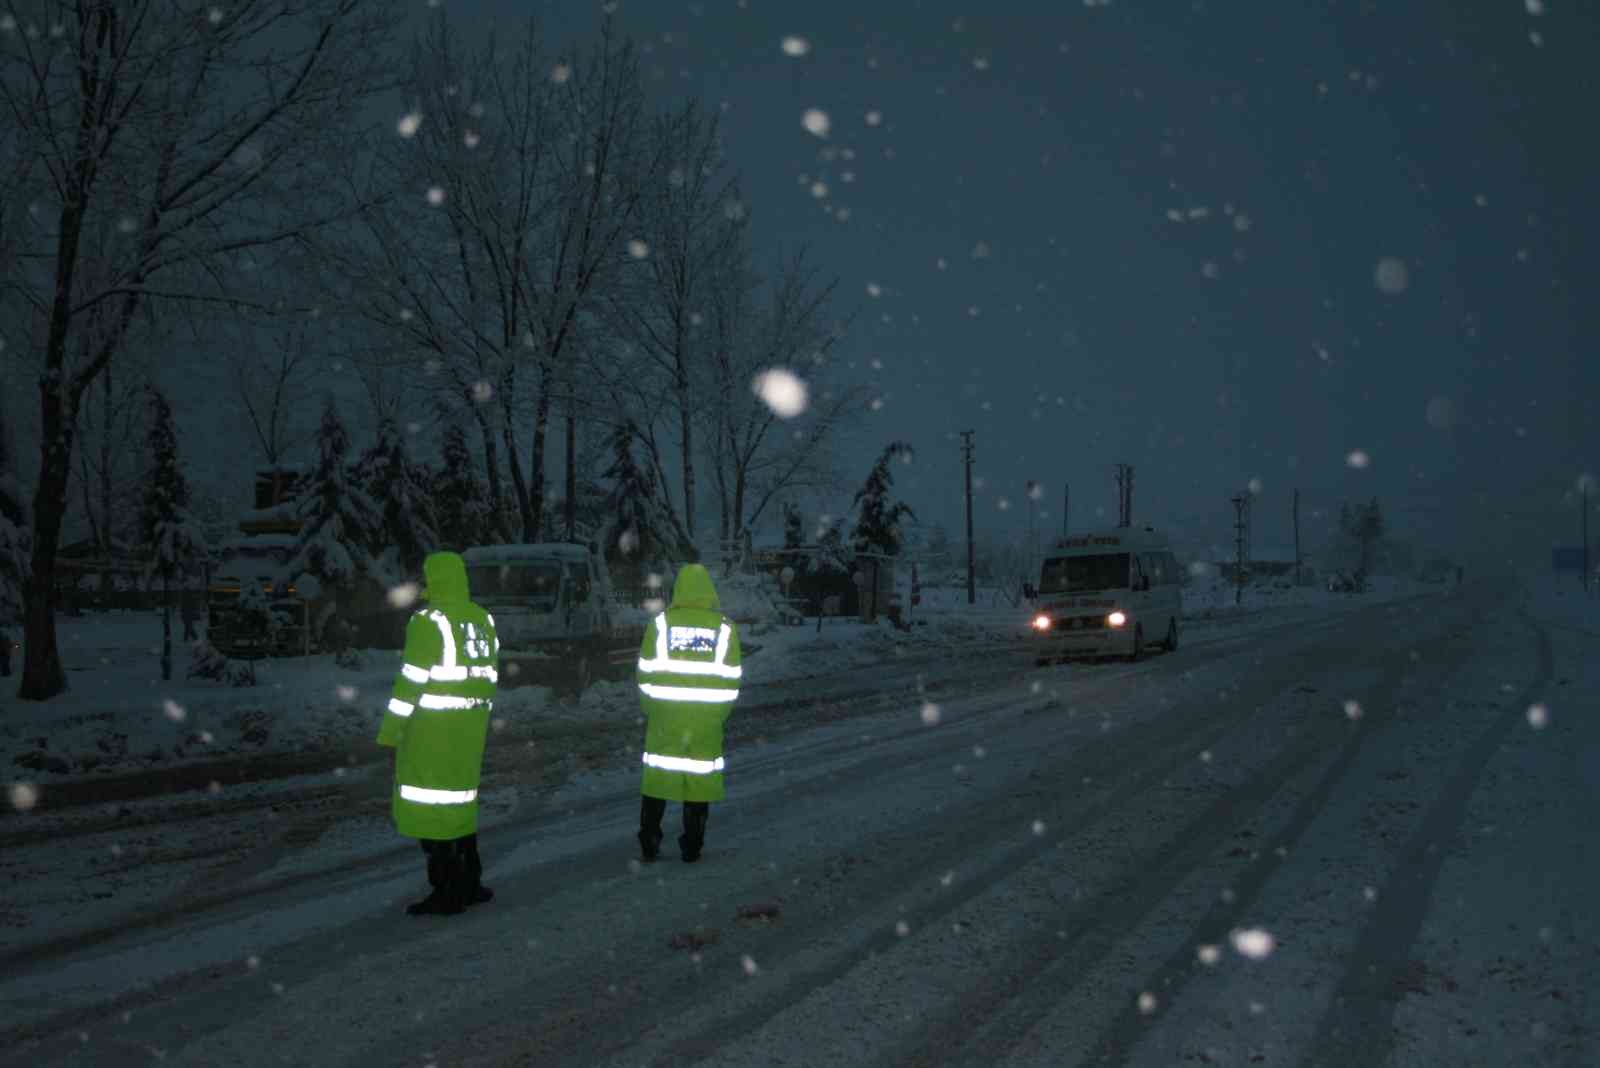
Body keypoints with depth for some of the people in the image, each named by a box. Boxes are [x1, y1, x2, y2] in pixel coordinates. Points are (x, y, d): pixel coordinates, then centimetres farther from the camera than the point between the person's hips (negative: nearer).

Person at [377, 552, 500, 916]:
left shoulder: (429, 620, -14)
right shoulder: (483, 620, 9)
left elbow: (412, 680, -16)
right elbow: (488, 678, 13)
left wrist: (390, 731, -11)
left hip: (431, 726, -7)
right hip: (468, 727, 8)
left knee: (428, 806, 1)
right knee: (459, 799, 18)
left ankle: (447, 893, 2)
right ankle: (469, 884, 22)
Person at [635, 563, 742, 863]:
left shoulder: (661, 623, -3)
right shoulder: (724, 627, -1)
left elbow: (645, 674, -2)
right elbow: (731, 679, 1)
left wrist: (650, 710, 11)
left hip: (665, 717, 0)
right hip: (707, 719, 0)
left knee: (657, 778, 11)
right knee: (700, 779, 9)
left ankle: (649, 845, 14)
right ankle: (692, 848, 12)